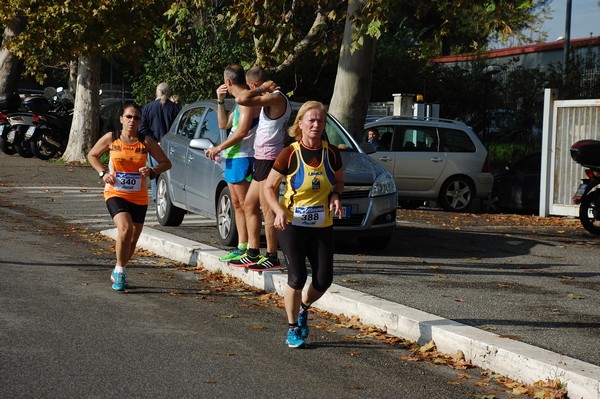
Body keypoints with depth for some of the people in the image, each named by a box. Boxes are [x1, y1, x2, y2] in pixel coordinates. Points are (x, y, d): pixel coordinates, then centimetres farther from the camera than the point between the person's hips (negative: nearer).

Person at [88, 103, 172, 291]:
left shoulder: (146, 142, -1)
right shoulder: (111, 138, -1)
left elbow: (166, 163, 4)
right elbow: (92, 155, 13)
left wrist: (152, 171, -16)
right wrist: (103, 173, -3)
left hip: (139, 197, 3)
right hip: (115, 193, -2)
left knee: (132, 239, 9)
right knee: (125, 229, -26)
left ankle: (118, 274, 33)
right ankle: (120, 270, -6)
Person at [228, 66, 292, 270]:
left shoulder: (275, 97, -15)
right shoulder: (272, 99, 17)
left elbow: (241, 99, -25)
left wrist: (263, 89, -14)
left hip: (269, 157, -11)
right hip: (262, 158, 11)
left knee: (267, 208, -8)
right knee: (249, 205, 15)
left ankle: (272, 257, -6)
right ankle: (253, 253, 20)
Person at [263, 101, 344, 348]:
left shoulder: (332, 154, -1)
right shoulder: (289, 155, -10)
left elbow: (339, 182, 16)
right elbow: (269, 187, -3)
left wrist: (335, 195, -6)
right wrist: (279, 210, -19)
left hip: (322, 228, 3)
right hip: (291, 225, -3)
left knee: (323, 280, -1)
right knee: (297, 277, -11)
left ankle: (303, 308, 31)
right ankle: (293, 328, 8)